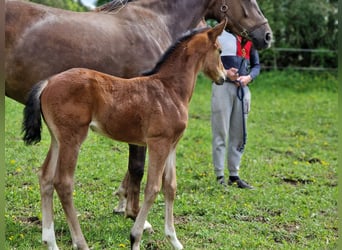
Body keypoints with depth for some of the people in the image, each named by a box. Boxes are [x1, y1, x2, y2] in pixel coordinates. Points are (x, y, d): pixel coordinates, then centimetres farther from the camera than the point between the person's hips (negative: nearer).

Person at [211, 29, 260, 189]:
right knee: (220, 133, -2)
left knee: (239, 135, 9)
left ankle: (234, 175, 18)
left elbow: (256, 65, 14)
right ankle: (219, 177, 2)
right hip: (223, 85, -5)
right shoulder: (220, 34, -2)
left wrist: (249, 77, -7)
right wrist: (224, 71, -18)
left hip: (242, 88, 5)